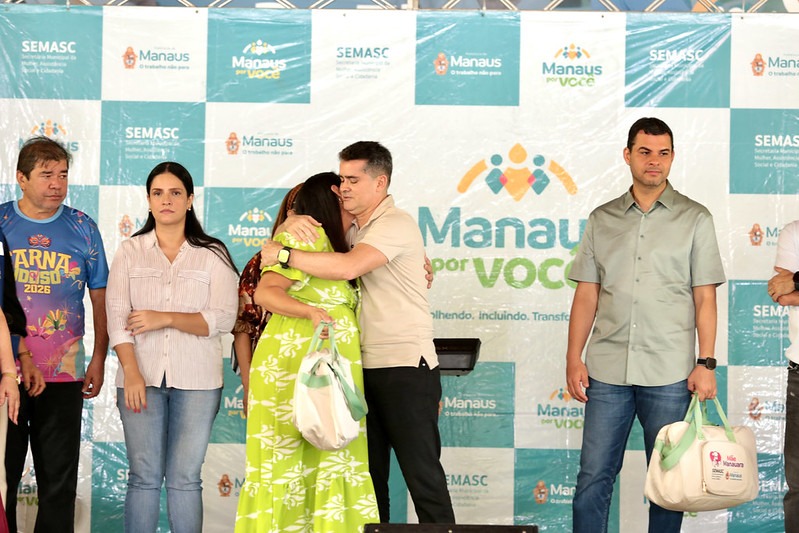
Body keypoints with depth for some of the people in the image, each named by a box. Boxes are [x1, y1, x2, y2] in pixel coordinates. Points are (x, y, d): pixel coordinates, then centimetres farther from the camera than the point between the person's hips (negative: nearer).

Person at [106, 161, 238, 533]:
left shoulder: (213, 254, 5)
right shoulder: (130, 252, 8)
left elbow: (222, 319, -5)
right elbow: (117, 317, 0)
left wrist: (164, 318, -13)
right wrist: (131, 373, -12)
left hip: (196, 380, -1)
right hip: (142, 377, 1)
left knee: (185, 478, 1)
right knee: (144, 476, 0)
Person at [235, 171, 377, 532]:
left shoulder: (332, 245, 21)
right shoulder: (307, 237, -8)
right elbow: (265, 293, -14)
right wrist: (312, 312, -26)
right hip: (295, 365, -9)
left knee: (324, 459, 5)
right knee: (293, 459, -7)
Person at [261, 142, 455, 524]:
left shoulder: (396, 224, -11)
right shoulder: (355, 229, 16)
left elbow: (348, 267, -27)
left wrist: (283, 254, -16)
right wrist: (295, 223, 1)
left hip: (405, 367, -9)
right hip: (365, 367, 9)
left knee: (422, 474, -6)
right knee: (370, 474, 11)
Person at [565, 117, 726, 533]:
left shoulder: (694, 219, 5)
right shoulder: (602, 220, 10)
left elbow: (705, 299, 2)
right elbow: (586, 296, 10)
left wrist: (706, 363, -5)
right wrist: (573, 359, 3)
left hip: (670, 373, -1)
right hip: (607, 370, 2)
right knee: (593, 477, 1)